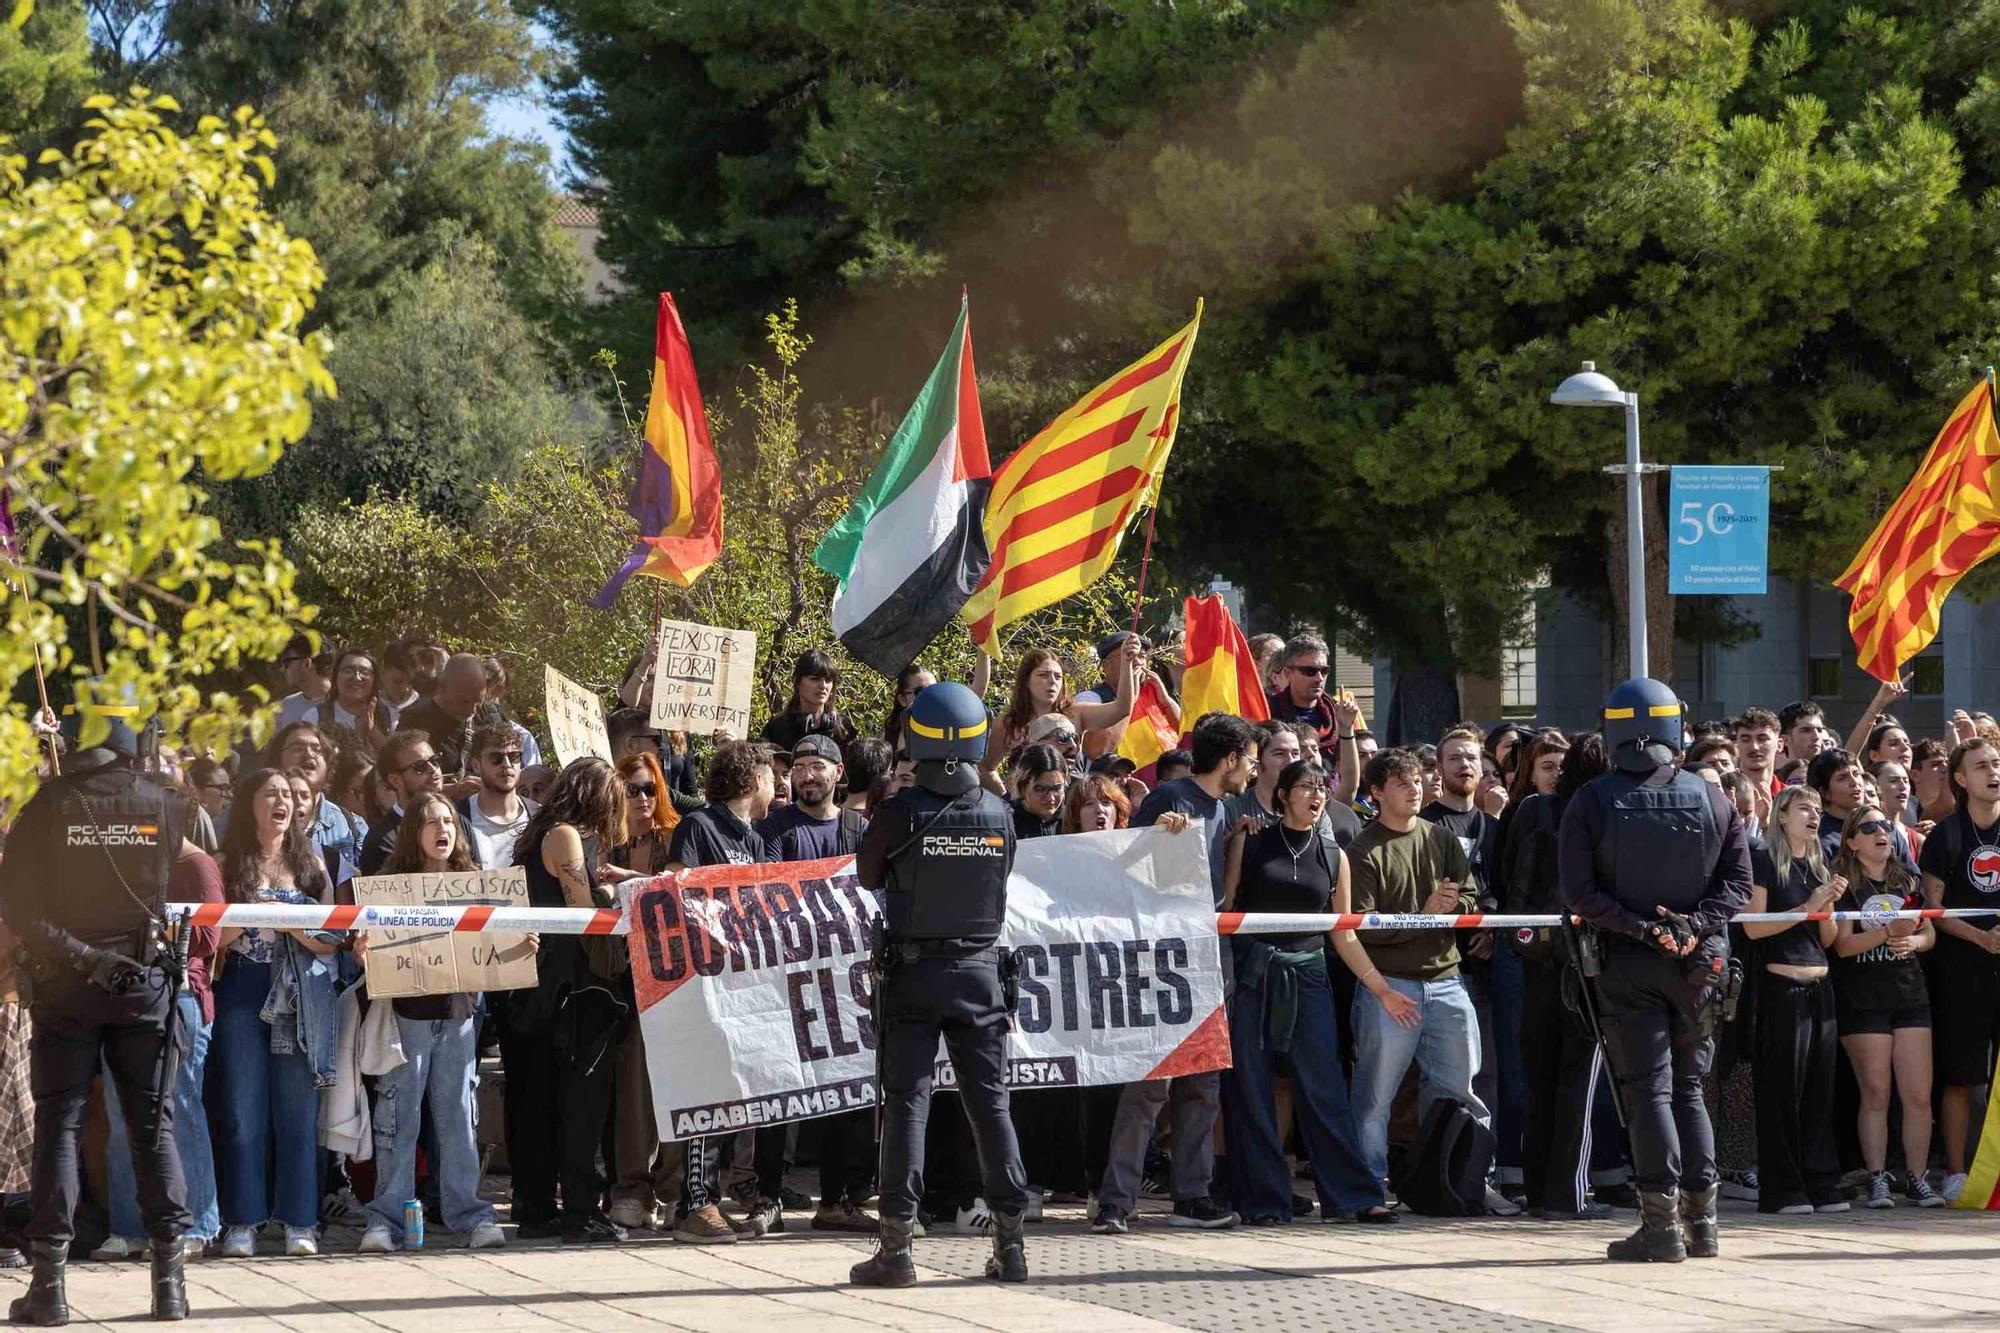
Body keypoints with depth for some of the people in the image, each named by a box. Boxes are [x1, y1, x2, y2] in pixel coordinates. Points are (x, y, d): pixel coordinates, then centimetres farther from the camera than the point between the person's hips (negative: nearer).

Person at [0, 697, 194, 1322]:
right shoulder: (163, 805, -4)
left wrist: (69, 951, -7)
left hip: (66, 985, -1)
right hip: (146, 981, 1)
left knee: (59, 1123, 2)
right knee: (153, 1124, 6)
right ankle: (169, 1275, 2)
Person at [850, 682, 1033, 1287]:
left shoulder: (899, 813, -13)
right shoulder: (998, 813, -3)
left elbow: (867, 877, 2)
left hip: (912, 972, -3)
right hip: (979, 970, 3)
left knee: (906, 1102, 0)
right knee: (990, 1100, 8)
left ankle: (897, 1243, -4)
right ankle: (1010, 1240, 7)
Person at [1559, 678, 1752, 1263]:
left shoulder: (1590, 803, -5)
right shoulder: (1712, 799, 2)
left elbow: (1578, 892, -12)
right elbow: (1739, 880, -1)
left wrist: (1641, 927, -12)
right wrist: (1693, 924, -9)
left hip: (1628, 965, -2)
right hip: (1698, 963, 2)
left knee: (1649, 1089, -1)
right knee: (1687, 1086, 13)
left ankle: (1662, 1224, -6)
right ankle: (1701, 1219, 10)